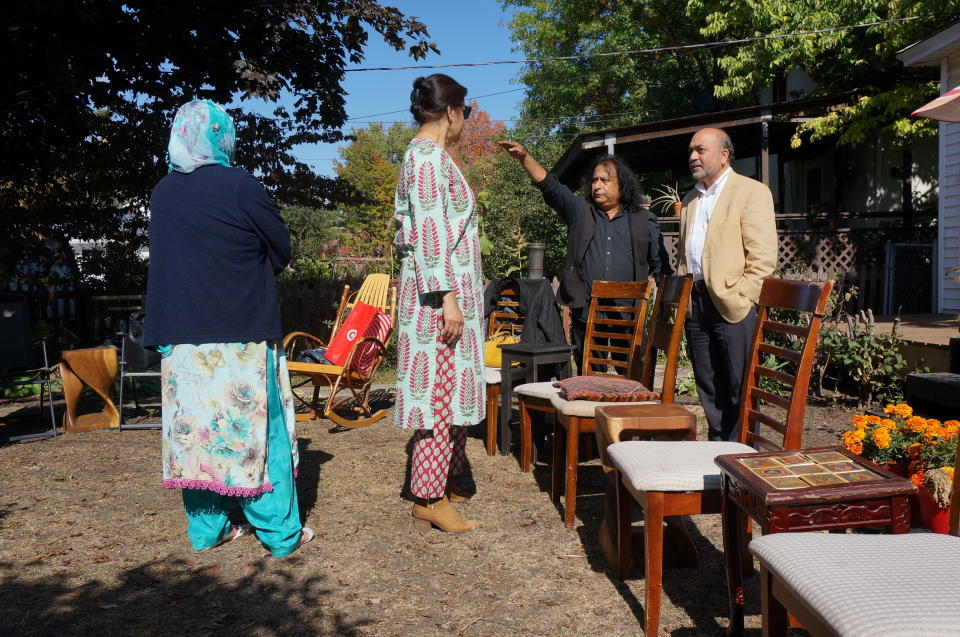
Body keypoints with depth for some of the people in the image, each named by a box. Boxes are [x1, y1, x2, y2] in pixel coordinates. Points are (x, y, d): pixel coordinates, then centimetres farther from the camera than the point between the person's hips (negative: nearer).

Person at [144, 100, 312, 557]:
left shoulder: (162, 193, 8)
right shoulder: (239, 186, -9)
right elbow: (281, 250, -1)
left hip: (179, 332, 5)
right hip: (239, 331, -5)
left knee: (195, 428, 11)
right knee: (258, 428, 2)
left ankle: (206, 530, 19)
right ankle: (282, 532, 9)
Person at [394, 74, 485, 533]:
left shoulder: (424, 154, 19)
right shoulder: (429, 155, -12)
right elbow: (430, 231, -20)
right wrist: (448, 297, -23)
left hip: (439, 289, 10)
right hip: (440, 291, -10)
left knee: (449, 387, 14)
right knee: (440, 389, -7)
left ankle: (444, 481, 24)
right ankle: (429, 499, 1)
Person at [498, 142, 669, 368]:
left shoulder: (644, 220, 10)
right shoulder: (579, 211, 9)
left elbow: (660, 265, 13)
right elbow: (550, 185, -3)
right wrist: (524, 158, -16)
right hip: (586, 314, 1)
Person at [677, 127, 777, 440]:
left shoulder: (752, 191, -3)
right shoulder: (690, 200, 20)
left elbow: (763, 256, -10)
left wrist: (743, 298, -15)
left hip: (731, 305, -7)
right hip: (696, 303, 7)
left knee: (739, 388, -1)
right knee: (708, 389, 13)